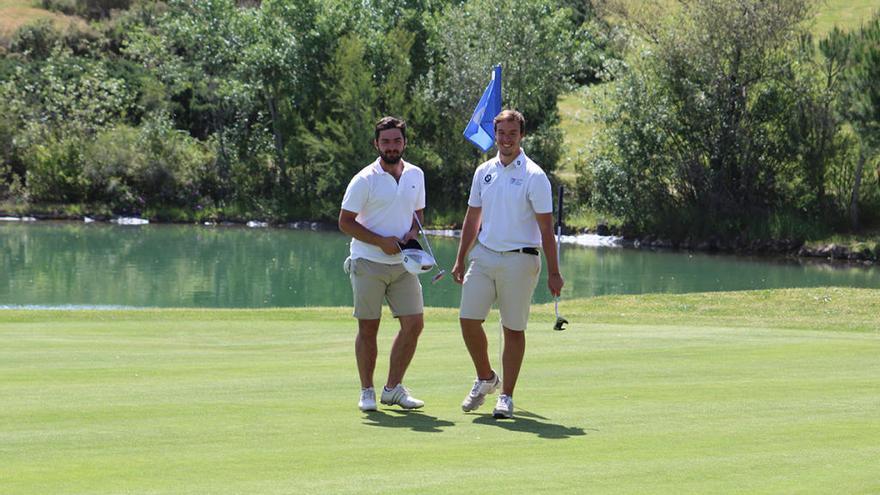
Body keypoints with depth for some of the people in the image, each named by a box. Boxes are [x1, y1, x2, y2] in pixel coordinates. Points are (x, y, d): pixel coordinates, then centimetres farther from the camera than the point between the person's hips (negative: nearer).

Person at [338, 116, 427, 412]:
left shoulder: (415, 175, 8)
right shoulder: (365, 180, -8)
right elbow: (345, 222, -8)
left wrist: (413, 232, -2)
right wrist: (381, 241, -16)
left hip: (403, 264, 5)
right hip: (368, 263, -4)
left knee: (414, 324, -2)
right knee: (368, 329, 0)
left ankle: (393, 387, 10)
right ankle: (367, 391, 12)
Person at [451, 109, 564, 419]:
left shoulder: (533, 177, -7)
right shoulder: (483, 172, 9)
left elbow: (546, 228, -7)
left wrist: (553, 273, -9)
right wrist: (460, 260, 13)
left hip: (519, 260, -5)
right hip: (483, 255, 5)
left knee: (514, 330, 1)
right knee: (469, 320, -2)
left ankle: (506, 396, 9)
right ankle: (486, 378, 21)